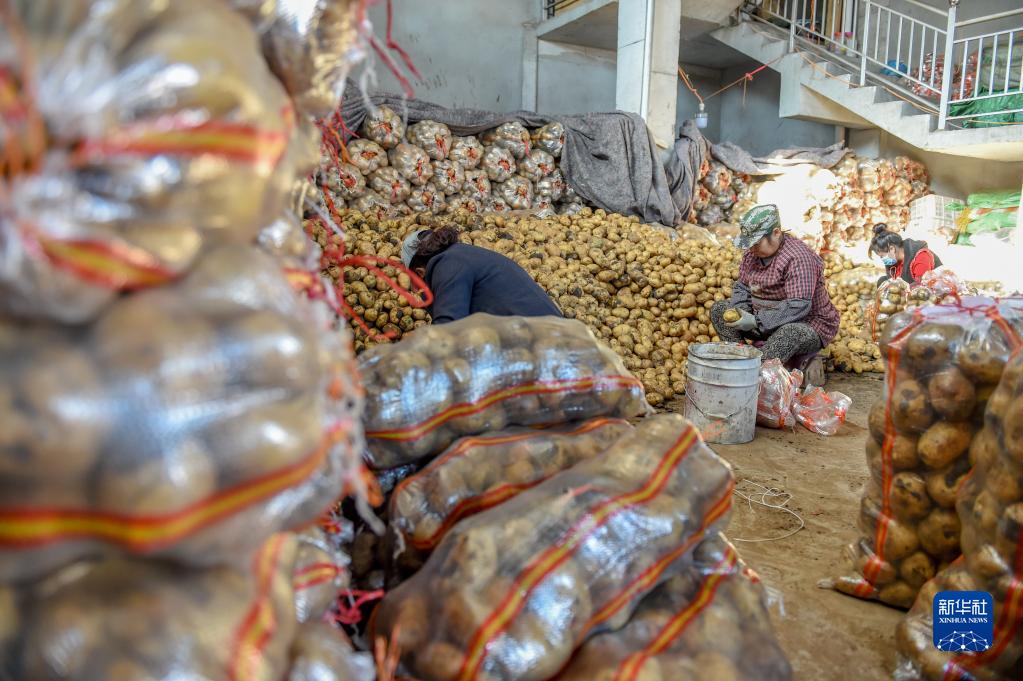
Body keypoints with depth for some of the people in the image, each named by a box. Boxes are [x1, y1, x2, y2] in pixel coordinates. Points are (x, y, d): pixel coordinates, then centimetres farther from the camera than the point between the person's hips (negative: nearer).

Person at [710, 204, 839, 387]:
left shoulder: (798, 257, -23)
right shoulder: (752, 252, 0)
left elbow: (799, 306, -30)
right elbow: (742, 286, 8)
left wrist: (755, 321, -33)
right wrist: (739, 311, -15)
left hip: (808, 325, -8)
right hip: (766, 319, 8)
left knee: (789, 333, -42)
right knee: (718, 309, -3)